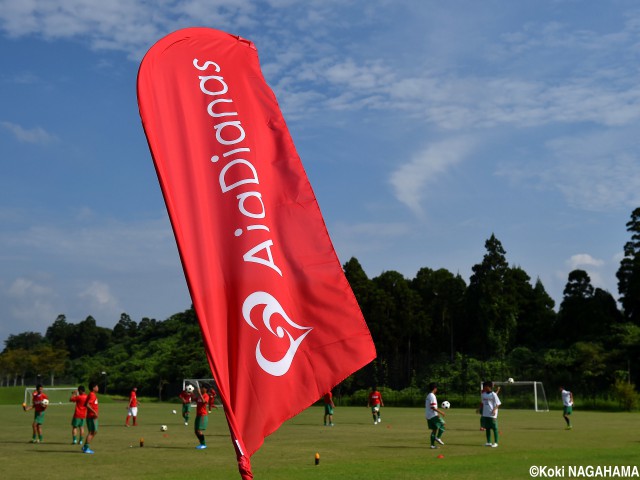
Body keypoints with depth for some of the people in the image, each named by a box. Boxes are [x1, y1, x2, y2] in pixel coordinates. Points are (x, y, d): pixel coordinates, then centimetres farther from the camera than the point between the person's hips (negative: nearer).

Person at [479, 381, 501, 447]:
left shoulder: (493, 394, -10)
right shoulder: (483, 394, 9)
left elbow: (498, 404, -11)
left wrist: (494, 409, -23)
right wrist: (479, 408, 12)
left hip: (492, 415, -7)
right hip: (485, 414, 7)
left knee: (494, 428, 0)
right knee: (487, 428, 11)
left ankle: (495, 442, 7)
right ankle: (488, 442, 19)